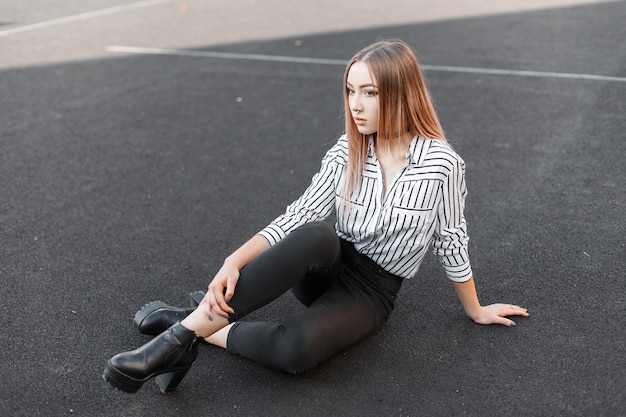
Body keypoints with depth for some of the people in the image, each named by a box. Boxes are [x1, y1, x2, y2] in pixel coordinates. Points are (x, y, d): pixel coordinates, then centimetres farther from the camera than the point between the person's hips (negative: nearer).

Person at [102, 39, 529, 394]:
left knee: (297, 349, -36)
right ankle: (182, 334, -33)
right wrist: (235, 261, -25)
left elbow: (451, 243, -2)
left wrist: (476, 311, 9)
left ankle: (196, 328, -15)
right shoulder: (346, 153, -4)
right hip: (328, 267, 3)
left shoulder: (442, 164, -14)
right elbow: (298, 217, -10)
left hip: (372, 293, -2)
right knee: (317, 235, -37)